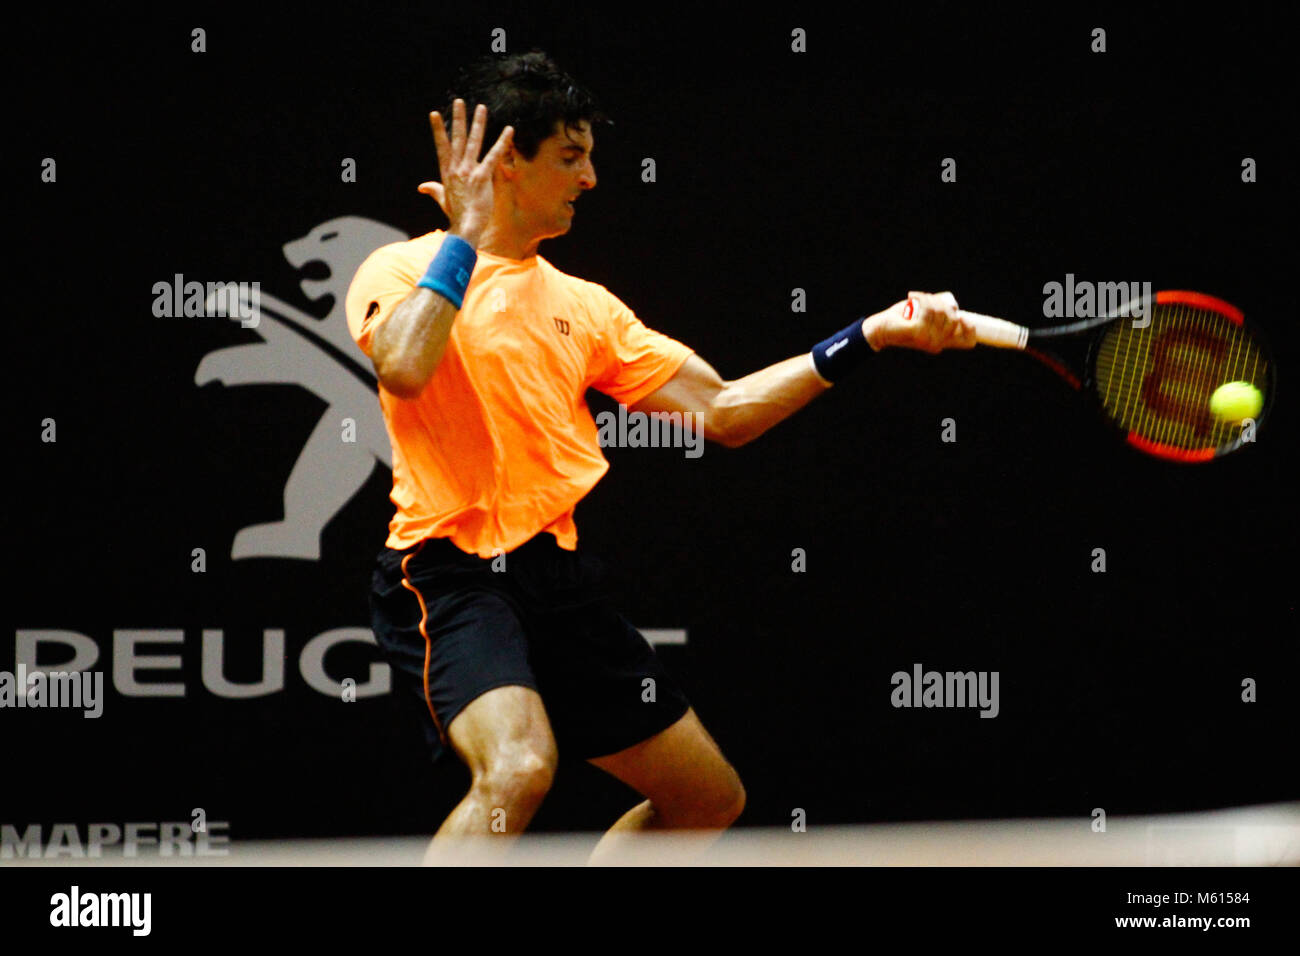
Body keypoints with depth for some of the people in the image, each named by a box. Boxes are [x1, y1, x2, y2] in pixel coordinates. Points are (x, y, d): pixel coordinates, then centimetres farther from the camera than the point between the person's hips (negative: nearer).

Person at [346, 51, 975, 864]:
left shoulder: (581, 304, 17)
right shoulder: (404, 270, -2)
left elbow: (722, 412, 15)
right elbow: (404, 368, -26)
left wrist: (870, 336, 10)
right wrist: (466, 237, -15)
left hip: (559, 576, 8)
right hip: (449, 574, -8)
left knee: (711, 798, 12)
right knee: (519, 768, -34)